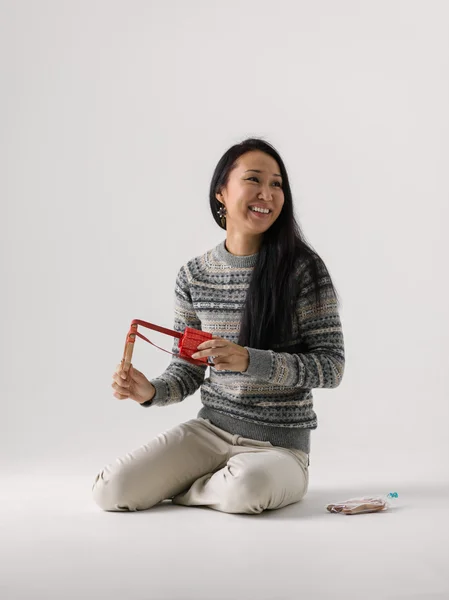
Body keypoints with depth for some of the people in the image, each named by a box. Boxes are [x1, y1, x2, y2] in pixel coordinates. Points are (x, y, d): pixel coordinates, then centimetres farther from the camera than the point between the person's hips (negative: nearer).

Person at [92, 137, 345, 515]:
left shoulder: (303, 268, -11)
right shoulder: (194, 276, 2)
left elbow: (331, 366, -13)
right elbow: (188, 370, 8)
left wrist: (248, 360, -26)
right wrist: (151, 392, -14)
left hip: (280, 444, -3)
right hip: (211, 428, 3)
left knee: (245, 489, -37)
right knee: (111, 491, -14)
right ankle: (219, 478, 11)